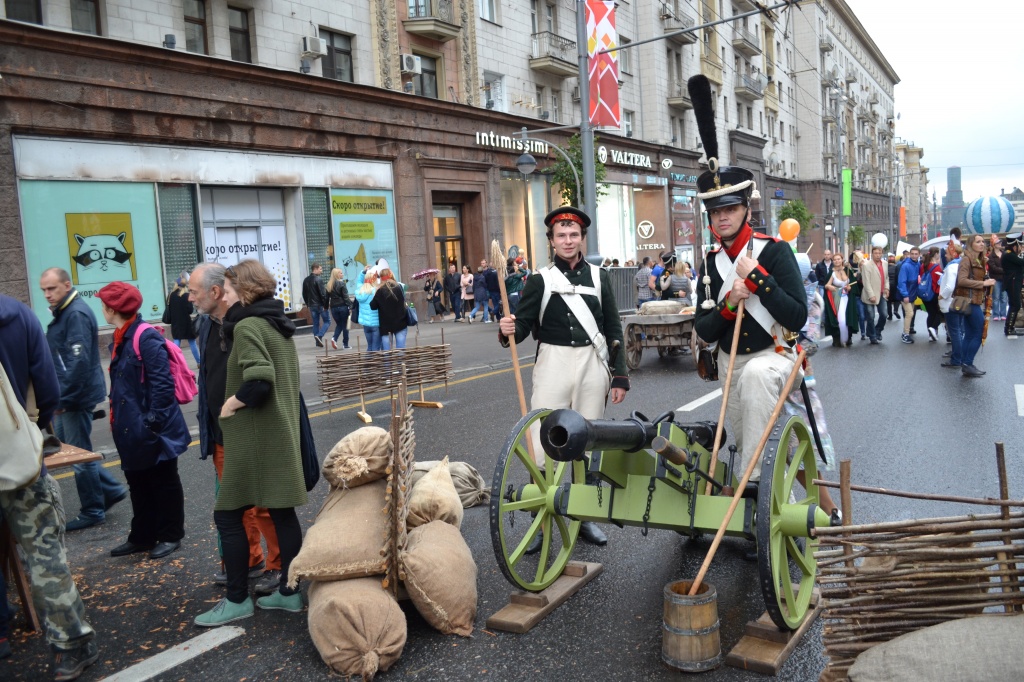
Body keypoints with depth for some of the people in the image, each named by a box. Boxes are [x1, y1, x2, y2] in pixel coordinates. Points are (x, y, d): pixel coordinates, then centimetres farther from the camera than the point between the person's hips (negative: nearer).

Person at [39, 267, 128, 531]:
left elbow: (79, 362, -25)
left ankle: (93, 511, 14)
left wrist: (62, 397, -22)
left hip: (77, 396, -10)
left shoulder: (76, 314, -18)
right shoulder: (64, 312, 13)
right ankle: (111, 489, 24)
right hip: (69, 395, 10)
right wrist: (60, 396, 16)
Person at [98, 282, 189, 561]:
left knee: (164, 484, 8)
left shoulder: (147, 338, -19)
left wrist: (153, 422, -22)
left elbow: (163, 384, -22)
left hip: (153, 432, -9)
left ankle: (170, 535, 21)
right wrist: (117, 419, 14)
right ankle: (142, 537, 30)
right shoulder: (120, 340, 9)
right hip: (131, 430, 9)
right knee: (138, 485, 18)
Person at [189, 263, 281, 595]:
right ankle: (249, 561, 33)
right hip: (221, 434, 8)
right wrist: (207, 423, 14)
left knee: (263, 504, 4)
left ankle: (278, 565, 20)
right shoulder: (206, 325, 6)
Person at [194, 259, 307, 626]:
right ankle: (289, 591, 20)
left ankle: (237, 600, 12)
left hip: (254, 439, -9)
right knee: (282, 512, 12)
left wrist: (230, 405, -13)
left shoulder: (247, 326, -15)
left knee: (228, 515, 3)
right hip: (280, 434, 9)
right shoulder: (278, 323, 12)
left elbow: (259, 380, -28)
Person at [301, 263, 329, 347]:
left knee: (315, 323, 11)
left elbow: (304, 294, 15)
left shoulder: (306, 280, 11)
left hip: (311, 305, 7)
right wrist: (326, 305, -12)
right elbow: (323, 293, -17)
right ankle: (319, 335, -16)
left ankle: (318, 342, 10)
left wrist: (308, 304, 19)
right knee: (327, 321, 2)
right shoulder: (317, 279, -14)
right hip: (320, 304, -7)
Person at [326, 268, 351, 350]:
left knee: (338, 324, 18)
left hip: (333, 307, 5)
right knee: (345, 325, 5)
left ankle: (334, 338, -7)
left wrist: (326, 306, 18)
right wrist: (349, 306, -14)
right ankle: (345, 344, 8)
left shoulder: (329, 285, 7)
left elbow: (327, 297, 10)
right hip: (342, 306, -5)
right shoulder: (341, 283, -10)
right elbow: (345, 296, -14)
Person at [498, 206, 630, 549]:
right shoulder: (539, 279, 1)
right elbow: (523, 326, -5)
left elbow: (613, 330, 7)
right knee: (542, 442, -4)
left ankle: (585, 516, 24)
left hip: (593, 365, 2)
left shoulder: (599, 276, 7)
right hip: (553, 365, -2)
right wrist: (508, 329, -29)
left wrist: (620, 376, 1)